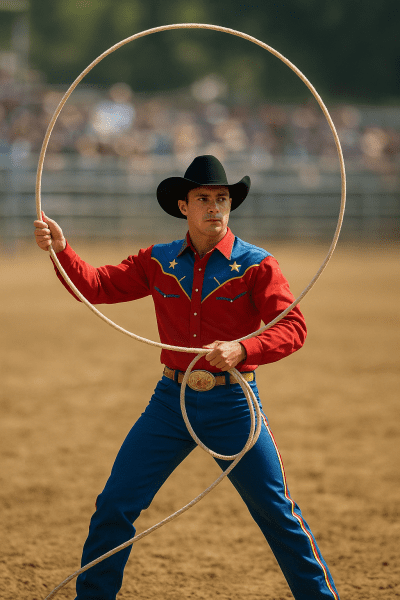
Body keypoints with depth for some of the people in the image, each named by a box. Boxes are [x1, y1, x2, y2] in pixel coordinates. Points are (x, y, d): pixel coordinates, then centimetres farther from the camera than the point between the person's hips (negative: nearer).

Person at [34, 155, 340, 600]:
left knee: (277, 512, -1)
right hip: (172, 399, 3)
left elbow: (293, 328, -13)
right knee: (114, 506, 0)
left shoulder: (255, 265, -5)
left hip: (232, 403, -3)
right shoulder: (159, 262, 6)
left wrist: (242, 350, -30)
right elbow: (97, 286, 3)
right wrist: (61, 249, -14)